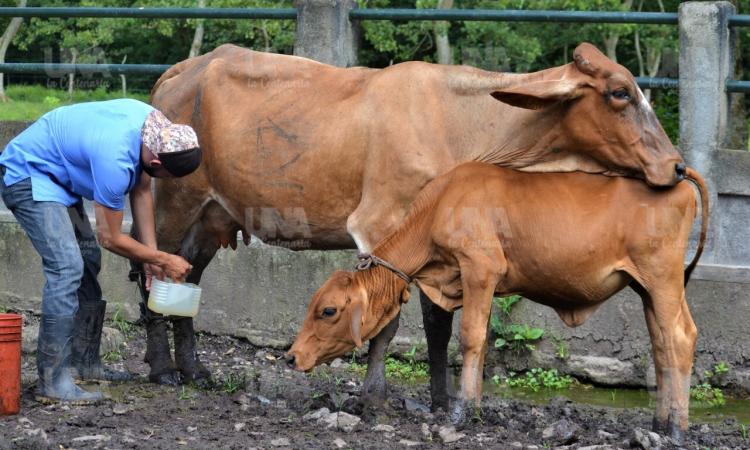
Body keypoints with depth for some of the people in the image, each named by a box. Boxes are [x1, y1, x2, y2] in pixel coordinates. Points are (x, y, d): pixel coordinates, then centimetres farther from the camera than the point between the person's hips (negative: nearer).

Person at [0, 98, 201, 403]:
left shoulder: (154, 124, -10)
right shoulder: (115, 159, -34)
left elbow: (141, 192, 5)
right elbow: (111, 238, -20)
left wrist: (152, 256, 3)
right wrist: (163, 260, -8)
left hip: (55, 177, 10)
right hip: (26, 175, -10)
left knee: (88, 260, 13)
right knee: (66, 267, -20)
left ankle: (84, 363, 21)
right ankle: (52, 381, -21)